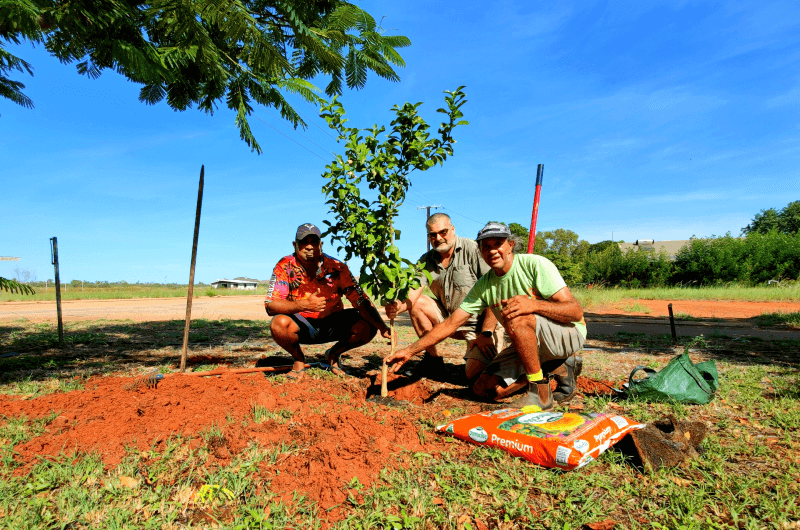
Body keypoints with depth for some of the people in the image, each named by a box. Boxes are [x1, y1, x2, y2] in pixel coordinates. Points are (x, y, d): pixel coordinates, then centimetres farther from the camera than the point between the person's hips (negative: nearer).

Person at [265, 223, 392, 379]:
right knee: (279, 324, -34)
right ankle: (299, 359, 0)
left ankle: (333, 355, 10)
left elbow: (361, 300, -18)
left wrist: (382, 327, -33)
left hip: (332, 324, 2)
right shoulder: (285, 267, -15)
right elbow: (270, 306, -22)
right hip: (301, 325, -1)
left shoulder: (337, 268, -14)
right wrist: (304, 305, -39)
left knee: (368, 327, -20)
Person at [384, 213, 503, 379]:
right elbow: (413, 292, -9)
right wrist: (399, 307, -33)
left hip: (480, 322, -5)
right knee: (416, 303, -9)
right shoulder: (426, 260, 2)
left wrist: (486, 333, -24)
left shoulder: (472, 249, -17)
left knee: (474, 374, -21)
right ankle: (433, 359, 2)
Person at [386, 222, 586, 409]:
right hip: (531, 342, 7)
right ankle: (558, 368, 9)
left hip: (570, 333, -6)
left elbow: (576, 311, -22)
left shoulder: (535, 264, -17)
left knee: (516, 316, -34)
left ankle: (540, 392, -18)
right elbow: (450, 323, -2)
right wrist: (410, 351, -7)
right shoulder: (483, 286, -2)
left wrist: (534, 304, -41)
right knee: (485, 387, -6)